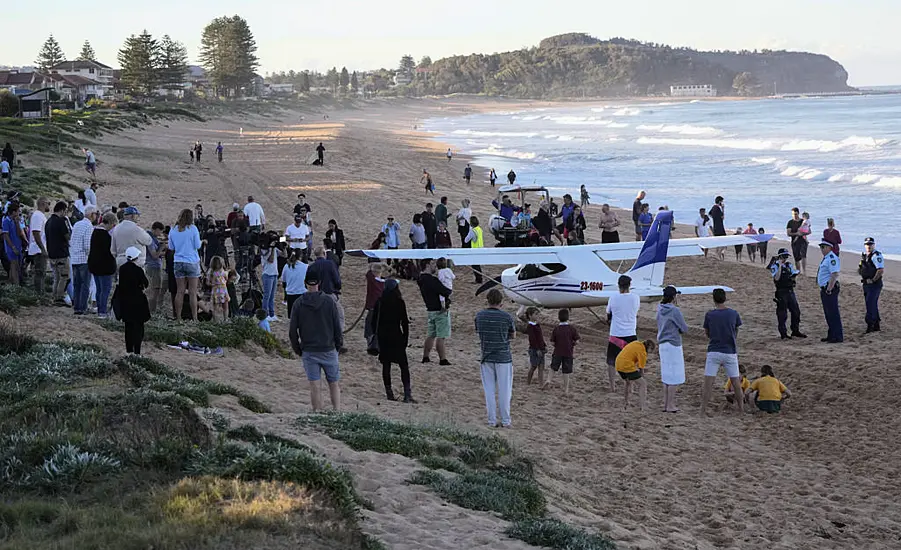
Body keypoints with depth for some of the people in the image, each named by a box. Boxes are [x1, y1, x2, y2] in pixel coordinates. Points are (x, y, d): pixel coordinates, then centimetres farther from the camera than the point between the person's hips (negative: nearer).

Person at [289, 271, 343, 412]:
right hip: (329, 350, 0)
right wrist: (339, 345, 11)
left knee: (314, 387, 3)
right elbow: (337, 327, -3)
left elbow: (292, 332, -1)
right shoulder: (329, 302, -6)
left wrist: (298, 350, 11)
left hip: (309, 352, 0)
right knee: (334, 384, 10)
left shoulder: (298, 304, -3)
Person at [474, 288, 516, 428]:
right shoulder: (507, 317, -11)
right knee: (504, 390, 4)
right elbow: (513, 336, 3)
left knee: (489, 390, 8)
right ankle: (506, 421, 7)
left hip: (486, 357, 3)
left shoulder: (479, 316, -2)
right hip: (503, 358, -3)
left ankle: (492, 421, 9)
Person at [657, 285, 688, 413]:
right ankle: (670, 405, 2)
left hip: (663, 344, 8)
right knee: (674, 377, 0)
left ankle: (666, 403, 19)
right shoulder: (675, 311, -16)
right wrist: (680, 328, 10)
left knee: (666, 376, 15)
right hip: (673, 345, -8)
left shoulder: (660, 309, 7)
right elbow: (684, 329, -10)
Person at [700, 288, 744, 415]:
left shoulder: (709, 315, -6)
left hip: (713, 351, -1)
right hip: (730, 351, 1)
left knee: (708, 381, -1)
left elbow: (707, 333, 5)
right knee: (735, 380, 13)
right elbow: (736, 332, 10)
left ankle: (703, 409, -5)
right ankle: (740, 407, 22)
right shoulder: (733, 314, -2)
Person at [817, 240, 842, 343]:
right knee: (828, 314, 16)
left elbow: (834, 274, -24)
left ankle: (838, 337, -6)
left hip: (830, 290, -11)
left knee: (833, 313, -8)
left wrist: (829, 289, -24)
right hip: (824, 289, 11)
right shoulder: (826, 258, 18)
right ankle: (831, 336, 24)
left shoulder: (832, 258, -16)